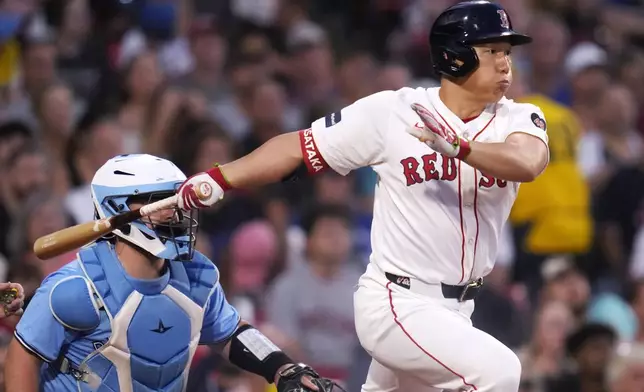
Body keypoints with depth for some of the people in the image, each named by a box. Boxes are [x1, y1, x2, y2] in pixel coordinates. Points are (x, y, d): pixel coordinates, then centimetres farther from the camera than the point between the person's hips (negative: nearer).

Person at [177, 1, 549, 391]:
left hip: (455, 310, 6)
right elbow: (300, 148, -4)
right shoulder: (391, 112, -10)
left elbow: (528, 163, -24)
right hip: (396, 304, -6)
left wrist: (458, 147, -41)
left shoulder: (519, 119, -2)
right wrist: (218, 179, -13)